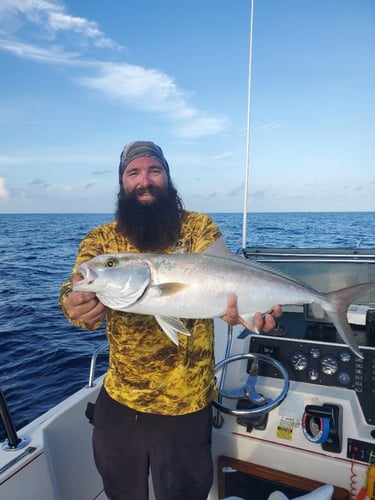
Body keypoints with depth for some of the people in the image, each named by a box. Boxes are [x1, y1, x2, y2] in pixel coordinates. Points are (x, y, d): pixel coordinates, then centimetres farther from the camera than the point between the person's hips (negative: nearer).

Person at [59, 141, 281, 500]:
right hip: (117, 398, 3)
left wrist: (241, 303, -47)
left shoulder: (198, 227, -9)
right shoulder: (101, 239, -3)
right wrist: (77, 307, -41)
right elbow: (77, 291, -17)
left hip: (185, 402, -2)